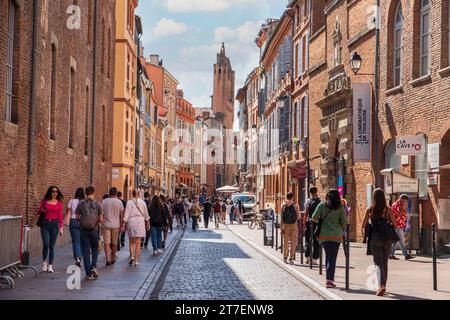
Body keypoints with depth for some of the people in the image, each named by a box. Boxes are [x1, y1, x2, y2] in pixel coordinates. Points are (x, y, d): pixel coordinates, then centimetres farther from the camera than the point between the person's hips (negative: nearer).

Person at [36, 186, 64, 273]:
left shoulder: (59, 203, 5)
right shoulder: (44, 201, 5)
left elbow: (60, 216, 3)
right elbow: (39, 212, 13)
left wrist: (61, 227, -5)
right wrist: (42, 211, -10)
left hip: (54, 224, 0)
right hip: (45, 224, 0)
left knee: (52, 246, 1)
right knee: (46, 244, -11)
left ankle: (50, 266, 7)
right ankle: (44, 261, 14)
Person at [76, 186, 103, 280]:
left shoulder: (81, 204, -3)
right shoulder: (97, 204, -4)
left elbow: (77, 217, -3)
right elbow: (101, 219, -6)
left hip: (84, 230, 0)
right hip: (94, 229, 0)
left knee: (86, 251, 5)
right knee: (95, 250, 16)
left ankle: (88, 274, 5)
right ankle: (93, 267, -7)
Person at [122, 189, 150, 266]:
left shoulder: (129, 202, -3)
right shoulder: (142, 202, 3)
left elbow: (126, 214, -6)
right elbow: (146, 214, 10)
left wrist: (124, 224, -4)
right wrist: (147, 223, 21)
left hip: (131, 222, -1)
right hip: (140, 222, 1)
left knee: (131, 242, 14)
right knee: (138, 242, 3)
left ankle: (132, 257, 0)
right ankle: (136, 261, 2)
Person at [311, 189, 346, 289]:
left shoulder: (322, 205, -1)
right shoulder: (340, 208, -2)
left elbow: (314, 218, -4)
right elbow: (343, 223, 2)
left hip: (324, 234, 1)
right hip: (336, 235, -1)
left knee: (328, 256, 16)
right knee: (333, 258, 0)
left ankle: (329, 278, 18)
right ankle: (329, 279, -9)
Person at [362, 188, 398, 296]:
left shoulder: (370, 209, -4)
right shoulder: (388, 209, -2)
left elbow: (363, 225, -1)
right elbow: (395, 225, 0)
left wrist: (365, 232, 19)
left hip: (375, 238, -2)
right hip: (387, 239, 2)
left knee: (378, 263, -1)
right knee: (385, 263, 16)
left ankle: (382, 286, -19)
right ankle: (383, 285, 26)